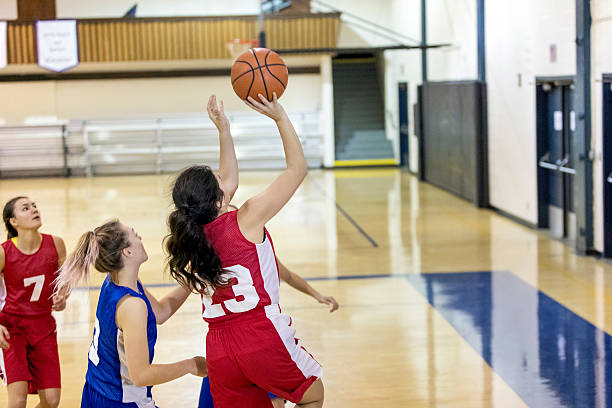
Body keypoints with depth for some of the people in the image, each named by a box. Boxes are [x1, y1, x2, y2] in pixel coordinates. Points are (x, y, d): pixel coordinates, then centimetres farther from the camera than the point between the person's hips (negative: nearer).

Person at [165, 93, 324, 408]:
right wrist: (280, 117, 0)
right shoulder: (246, 221, -12)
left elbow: (229, 180, 24)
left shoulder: (192, 233, 5)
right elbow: (297, 168, -4)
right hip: (262, 337, -6)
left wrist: (223, 129, 23)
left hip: (219, 351, 6)